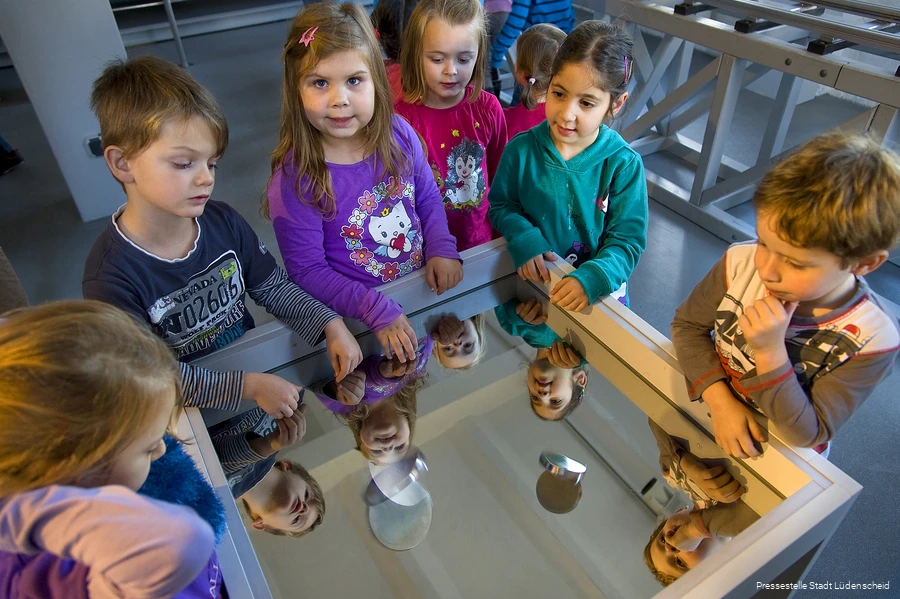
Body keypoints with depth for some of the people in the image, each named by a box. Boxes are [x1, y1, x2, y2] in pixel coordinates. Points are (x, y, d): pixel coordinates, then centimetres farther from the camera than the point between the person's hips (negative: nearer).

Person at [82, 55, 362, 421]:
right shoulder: (111, 277, -21)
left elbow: (271, 286, 5)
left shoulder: (223, 222, -6)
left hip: (253, 362, 5)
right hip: (187, 410, -4)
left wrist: (331, 326, -9)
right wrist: (248, 386, -27)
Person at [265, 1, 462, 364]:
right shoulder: (294, 180, -20)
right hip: (354, 320, -4)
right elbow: (307, 271, -15)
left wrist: (441, 249, -7)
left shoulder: (399, 135, -7)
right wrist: (377, 311, -23)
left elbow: (428, 198, 9)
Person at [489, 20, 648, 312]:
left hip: (598, 290, 0)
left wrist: (592, 279, -31)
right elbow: (501, 206, 2)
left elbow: (627, 240, -12)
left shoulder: (624, 165, -14)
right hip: (531, 280, 1)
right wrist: (524, 240, -19)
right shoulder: (521, 150, -10)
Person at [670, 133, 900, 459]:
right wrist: (719, 398, -18)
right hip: (710, 408, 0)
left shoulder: (871, 339, -22)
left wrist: (770, 353, -33)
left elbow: (806, 435, -18)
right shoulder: (741, 263, -19)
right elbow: (688, 324, -5)